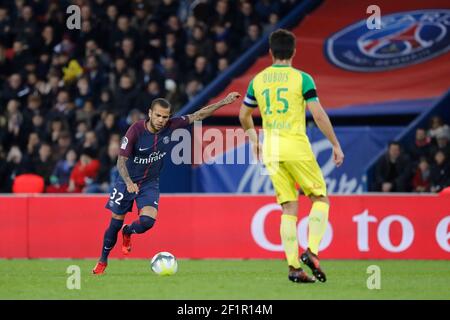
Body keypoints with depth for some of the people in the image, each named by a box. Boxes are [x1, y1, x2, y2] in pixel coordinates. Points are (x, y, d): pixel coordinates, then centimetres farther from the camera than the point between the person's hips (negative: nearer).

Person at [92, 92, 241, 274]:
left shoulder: (171, 126, -15)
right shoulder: (136, 130, -24)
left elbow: (198, 116, -7)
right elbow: (121, 160, -24)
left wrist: (224, 102, -10)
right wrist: (129, 183, -40)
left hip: (150, 183, 2)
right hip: (127, 181, -2)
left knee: (148, 221, -18)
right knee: (116, 223, 5)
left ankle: (127, 233, 18)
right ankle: (102, 261, 26)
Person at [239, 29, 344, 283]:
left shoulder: (258, 80, 10)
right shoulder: (301, 78, -4)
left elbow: (244, 115, 22)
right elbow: (318, 114, -9)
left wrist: (253, 139, 39)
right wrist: (336, 145, -1)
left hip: (270, 150, 4)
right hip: (296, 147, -4)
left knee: (289, 209, 7)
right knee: (321, 198, 9)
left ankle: (294, 267, -1)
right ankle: (312, 252, -10)